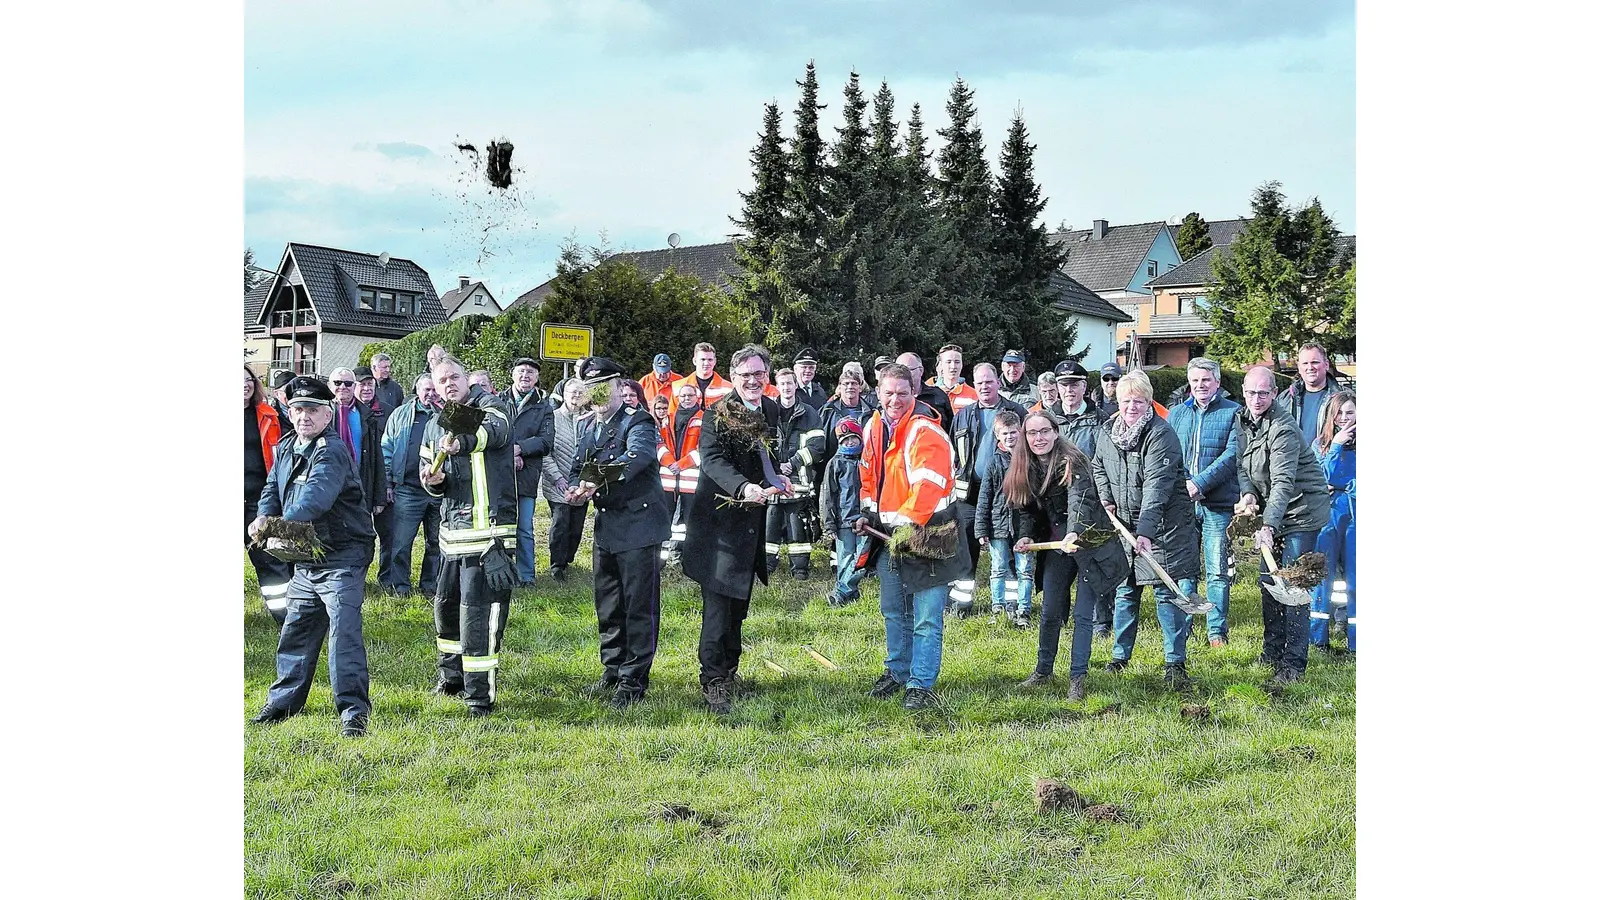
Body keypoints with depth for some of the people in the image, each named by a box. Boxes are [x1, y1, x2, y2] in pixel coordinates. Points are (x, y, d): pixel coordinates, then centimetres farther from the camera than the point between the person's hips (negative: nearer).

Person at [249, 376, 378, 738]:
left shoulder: (332, 452, -18)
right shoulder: (285, 449, 10)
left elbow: (315, 497, -34)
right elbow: (272, 488, 12)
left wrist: (282, 524, -49)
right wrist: (263, 516, -11)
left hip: (343, 556, -9)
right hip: (306, 556, 9)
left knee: (344, 629, -16)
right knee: (295, 630, 17)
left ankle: (353, 710, -16)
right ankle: (284, 701, 30)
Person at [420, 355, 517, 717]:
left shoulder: (490, 406, -3)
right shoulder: (434, 426, 17)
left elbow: (495, 431, -27)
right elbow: (428, 474, 18)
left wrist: (461, 442, -49)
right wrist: (433, 480, -8)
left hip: (488, 527, -7)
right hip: (452, 528, 8)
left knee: (478, 608, -11)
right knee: (446, 604, 18)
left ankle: (480, 693, -8)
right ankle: (452, 676, 36)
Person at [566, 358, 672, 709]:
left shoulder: (637, 422, -11)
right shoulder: (588, 427, 14)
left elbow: (636, 456, -30)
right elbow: (576, 467, 15)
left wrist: (599, 480, -44)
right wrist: (574, 489, -10)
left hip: (638, 523, -8)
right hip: (605, 524, 8)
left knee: (639, 604, -4)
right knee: (607, 603, 15)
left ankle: (634, 679, 3)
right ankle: (613, 669, 29)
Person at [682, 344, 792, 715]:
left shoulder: (771, 410, 8)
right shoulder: (718, 414, -15)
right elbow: (712, 460, -28)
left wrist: (777, 479, 4)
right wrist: (743, 487, -44)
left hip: (752, 518, 8)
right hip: (721, 520, -8)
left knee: (739, 603, 17)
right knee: (718, 605, -9)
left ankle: (729, 673, 30)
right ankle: (712, 683, -5)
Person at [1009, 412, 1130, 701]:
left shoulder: (1072, 463, -20)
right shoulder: (1025, 469, 1)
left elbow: (1081, 501, -35)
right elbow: (1026, 509, 8)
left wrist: (1074, 533, -52)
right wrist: (1026, 536, -10)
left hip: (1088, 542, -6)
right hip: (1056, 546, 6)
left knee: (1082, 615, -4)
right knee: (1050, 613, 9)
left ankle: (1078, 677, 4)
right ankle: (1043, 671, 25)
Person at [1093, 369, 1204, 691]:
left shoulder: (1161, 435, -20)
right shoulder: (1107, 433, 2)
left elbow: (1157, 486, -28)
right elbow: (1099, 468, 22)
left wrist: (1146, 531, -36)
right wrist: (1106, 500, 6)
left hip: (1163, 523, -6)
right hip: (1123, 522, 6)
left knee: (1166, 591, -6)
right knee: (1125, 589, 13)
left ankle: (1175, 663, 0)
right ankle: (1120, 655, 26)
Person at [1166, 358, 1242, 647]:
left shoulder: (1233, 413, -2)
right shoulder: (1176, 414, 12)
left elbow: (1232, 455, -12)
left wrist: (1200, 483, -20)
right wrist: (1181, 483, -13)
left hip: (1218, 504, -3)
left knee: (1218, 571, 1)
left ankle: (1217, 631, 7)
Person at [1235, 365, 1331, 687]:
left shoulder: (1282, 428, -22)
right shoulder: (1242, 421, 5)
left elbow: (1284, 482, -30)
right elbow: (1243, 467, 11)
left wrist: (1269, 525, -39)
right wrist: (1248, 493, -11)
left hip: (1302, 512, -8)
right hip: (1272, 514, 9)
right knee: (1268, 583, 13)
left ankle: (1293, 665, -9)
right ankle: (1271, 654, 26)